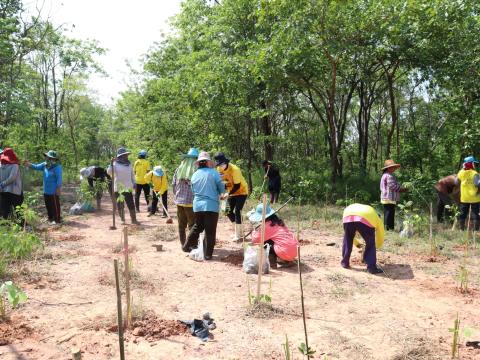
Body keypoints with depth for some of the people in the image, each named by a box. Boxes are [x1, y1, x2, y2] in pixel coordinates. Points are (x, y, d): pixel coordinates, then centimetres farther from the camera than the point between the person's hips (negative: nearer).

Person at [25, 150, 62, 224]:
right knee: (48, 205, 17)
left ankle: (57, 219, 7)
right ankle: (50, 218, 29)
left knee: (55, 205, -2)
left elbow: (59, 178, -18)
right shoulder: (45, 165, 6)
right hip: (46, 190, 9)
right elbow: (37, 167, 10)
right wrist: (30, 165, -9)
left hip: (53, 191, -8)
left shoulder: (57, 167, -17)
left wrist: (59, 188, -20)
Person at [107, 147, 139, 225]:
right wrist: (111, 163, -27)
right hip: (118, 188, -3)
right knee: (120, 205, 7)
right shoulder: (116, 164, -4)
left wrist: (134, 183, 12)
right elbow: (109, 172, -17)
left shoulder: (129, 164, 10)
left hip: (128, 188, 3)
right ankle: (122, 219, 20)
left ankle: (133, 219, 4)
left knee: (131, 205, -2)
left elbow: (132, 174, 18)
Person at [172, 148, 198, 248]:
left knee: (181, 224, 15)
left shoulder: (179, 169, 3)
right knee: (192, 225, 3)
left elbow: (173, 184, 8)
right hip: (191, 201, -5)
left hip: (179, 200, 5)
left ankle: (183, 245, 25)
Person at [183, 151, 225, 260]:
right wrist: (218, 193, 16)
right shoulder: (213, 173, -7)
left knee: (197, 227, 23)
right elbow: (221, 188, -5)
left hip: (198, 205, 5)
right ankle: (207, 254, 6)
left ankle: (187, 246, 30)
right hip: (211, 205, -5)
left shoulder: (194, 175, 5)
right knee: (210, 231, 3)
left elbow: (193, 190, 14)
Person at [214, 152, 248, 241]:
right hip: (232, 192, 7)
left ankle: (238, 235, -6)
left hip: (241, 191, -7)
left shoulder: (235, 169, -29)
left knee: (237, 211, -14)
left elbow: (237, 186, -27)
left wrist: (228, 194, -35)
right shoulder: (219, 169, -10)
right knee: (229, 212, 5)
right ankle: (239, 231, 21)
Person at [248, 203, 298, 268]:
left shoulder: (267, 225, -9)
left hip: (286, 253, -8)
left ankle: (272, 263, 3)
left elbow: (255, 240, -2)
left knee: (264, 242, 5)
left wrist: (254, 231, 14)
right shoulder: (278, 221, 15)